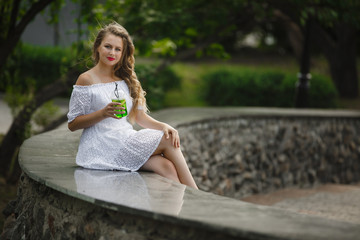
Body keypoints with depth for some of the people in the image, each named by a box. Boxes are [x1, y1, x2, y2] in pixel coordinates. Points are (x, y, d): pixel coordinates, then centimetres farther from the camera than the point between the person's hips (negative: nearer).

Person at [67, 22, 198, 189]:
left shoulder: (126, 80, 18)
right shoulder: (86, 80, -1)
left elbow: (140, 117, 15)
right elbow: (72, 124, -4)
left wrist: (163, 126, -5)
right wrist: (103, 113, -19)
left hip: (127, 141, 6)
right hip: (102, 147, -6)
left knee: (167, 167, -24)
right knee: (167, 141, -19)